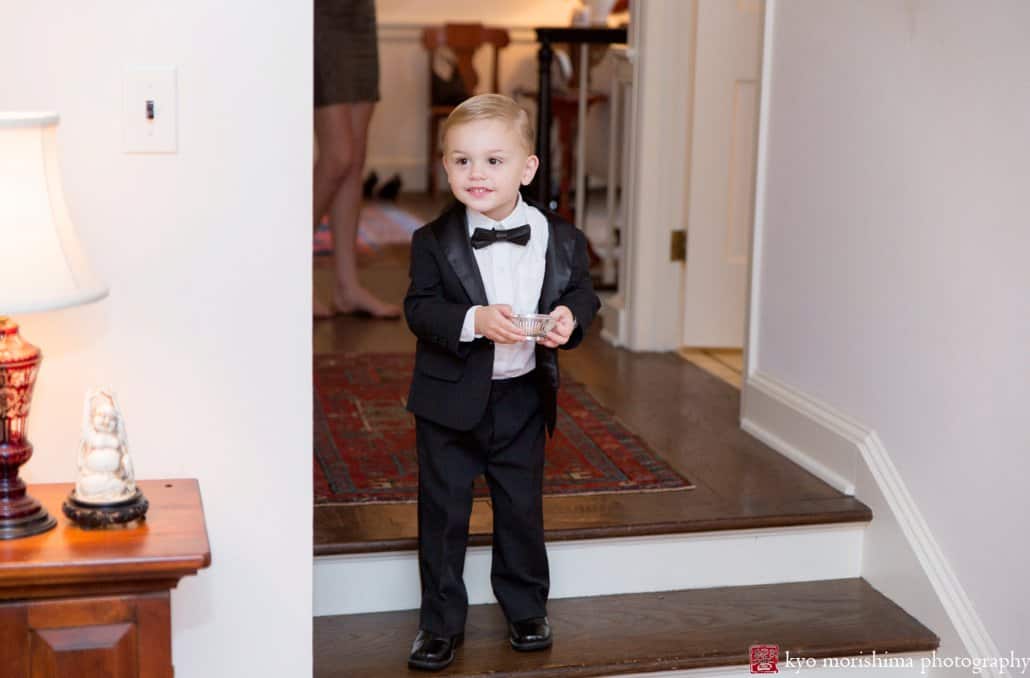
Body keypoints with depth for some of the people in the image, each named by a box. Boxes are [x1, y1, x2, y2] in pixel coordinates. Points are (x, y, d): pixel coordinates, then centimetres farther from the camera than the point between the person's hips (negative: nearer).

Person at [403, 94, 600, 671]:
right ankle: (441, 621, 23)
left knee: (522, 508, 15)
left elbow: (583, 292, 6)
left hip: (523, 396, 2)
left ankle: (527, 609, 35)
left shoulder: (562, 239, -5)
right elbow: (419, 308, -13)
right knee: (443, 512, 8)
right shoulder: (434, 241, -10)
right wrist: (474, 320, -29)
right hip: (451, 400, -1)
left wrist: (570, 315, -16)